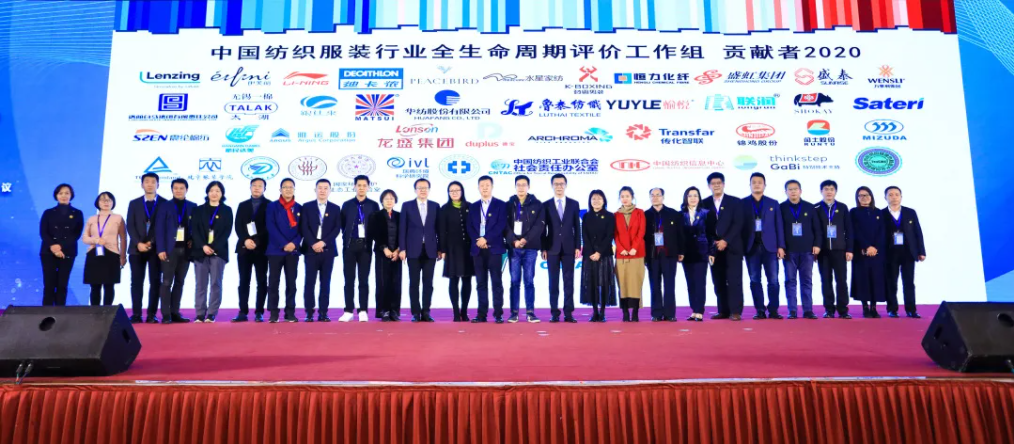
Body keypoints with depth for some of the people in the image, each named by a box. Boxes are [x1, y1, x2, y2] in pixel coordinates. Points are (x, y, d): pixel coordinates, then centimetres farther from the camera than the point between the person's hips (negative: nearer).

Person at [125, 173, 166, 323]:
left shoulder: (165, 203, 5)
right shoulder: (134, 203, 11)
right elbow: (130, 226, 3)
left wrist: (152, 242, -11)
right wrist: (138, 243, -11)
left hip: (156, 248, -1)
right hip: (136, 248, 2)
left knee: (155, 282, -1)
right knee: (136, 282, 0)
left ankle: (152, 315, 3)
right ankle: (136, 314, 4)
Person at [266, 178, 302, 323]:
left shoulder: (299, 208, 11)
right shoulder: (272, 206, 3)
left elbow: (301, 229, 6)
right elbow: (271, 228, -6)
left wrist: (294, 243, -12)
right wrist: (283, 245, -15)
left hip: (293, 250, 2)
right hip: (275, 250, -2)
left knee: (291, 283, 3)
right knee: (273, 282, -1)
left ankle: (290, 313, 7)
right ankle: (273, 314, 3)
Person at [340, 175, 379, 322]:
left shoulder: (373, 205, 5)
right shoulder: (347, 205, 8)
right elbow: (343, 225, 7)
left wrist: (371, 240, -4)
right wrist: (346, 240, 1)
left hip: (365, 245, -1)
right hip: (350, 245, 1)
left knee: (364, 280, 2)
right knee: (349, 280, 3)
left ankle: (363, 311, 6)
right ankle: (349, 311, 7)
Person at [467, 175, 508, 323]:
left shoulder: (500, 205, 4)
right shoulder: (473, 206, 15)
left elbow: (501, 225, -7)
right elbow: (470, 227, 9)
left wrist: (486, 239, -14)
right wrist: (478, 240, -9)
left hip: (494, 248, -3)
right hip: (478, 248, 3)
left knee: (496, 282, -2)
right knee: (481, 283, 5)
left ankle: (498, 314, 0)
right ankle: (482, 314, 7)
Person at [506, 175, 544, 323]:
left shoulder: (537, 204, 5)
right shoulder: (509, 204, 8)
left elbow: (540, 225, -4)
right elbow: (506, 225, 1)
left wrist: (525, 239, -14)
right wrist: (514, 241, -14)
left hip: (530, 248, -1)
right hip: (514, 248, 1)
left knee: (529, 281, 1)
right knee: (514, 281, 2)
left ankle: (530, 312, 5)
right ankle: (514, 312, 5)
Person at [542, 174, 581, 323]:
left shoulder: (574, 204, 7)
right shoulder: (546, 205, 4)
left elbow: (577, 227, 6)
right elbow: (543, 228, 2)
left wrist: (578, 247, -2)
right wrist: (543, 248, -4)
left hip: (569, 248, 1)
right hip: (552, 248, -1)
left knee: (569, 281, 1)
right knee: (553, 281, 2)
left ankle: (568, 313, 4)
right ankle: (554, 313, 5)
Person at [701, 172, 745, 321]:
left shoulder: (734, 202, 3)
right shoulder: (704, 203, 8)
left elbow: (738, 224, -5)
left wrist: (726, 241, -13)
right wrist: (712, 243, -7)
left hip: (732, 246, -2)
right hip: (714, 248, 3)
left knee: (734, 280, -6)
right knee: (718, 281, 4)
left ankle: (735, 311, -4)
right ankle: (723, 311, 9)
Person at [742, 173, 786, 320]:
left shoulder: (773, 203, 11)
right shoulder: (743, 203, 6)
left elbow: (778, 226, 7)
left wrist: (780, 246, -1)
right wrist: (740, 247, -4)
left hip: (769, 246, 1)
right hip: (751, 246, 0)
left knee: (773, 279, -3)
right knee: (755, 280, 0)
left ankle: (773, 310, 3)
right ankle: (760, 310, 5)